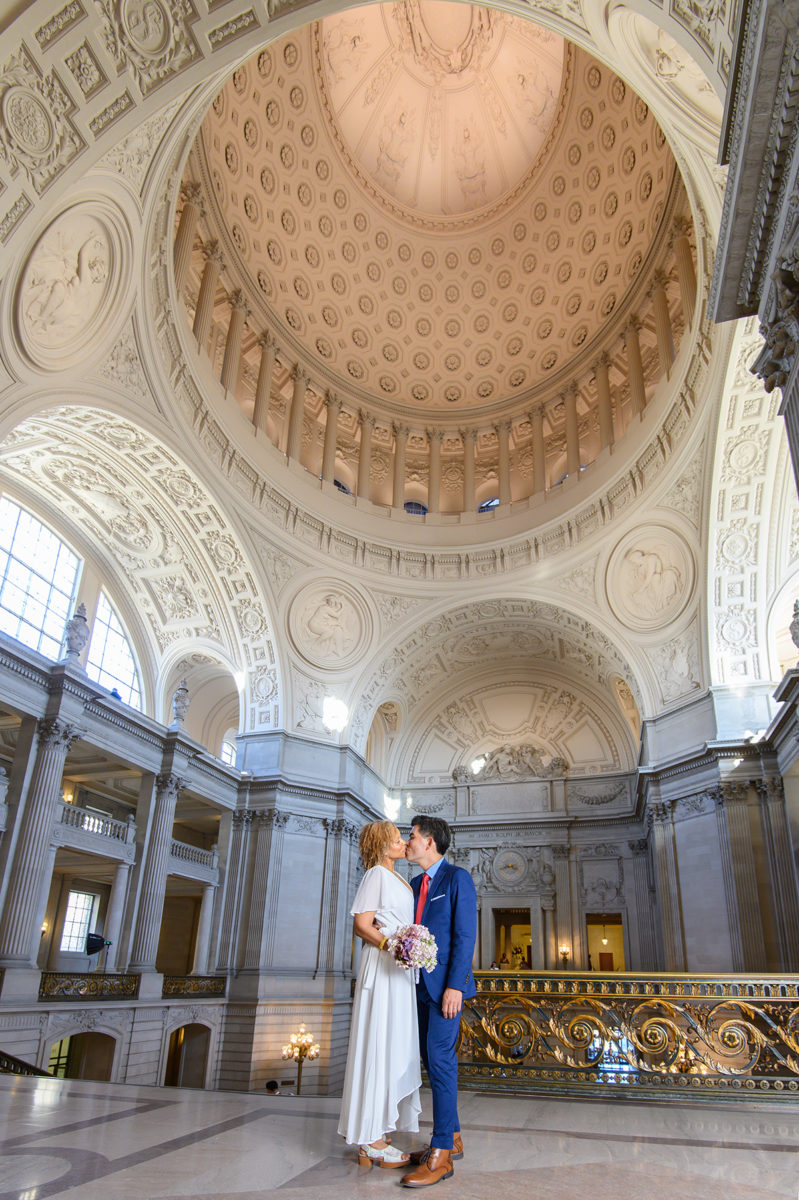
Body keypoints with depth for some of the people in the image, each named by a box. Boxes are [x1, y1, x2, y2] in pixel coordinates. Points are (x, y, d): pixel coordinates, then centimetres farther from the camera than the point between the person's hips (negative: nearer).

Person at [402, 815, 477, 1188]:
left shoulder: (457, 878, -8)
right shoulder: (415, 884, 15)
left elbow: (465, 934, -13)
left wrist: (454, 986, -19)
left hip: (446, 984, -8)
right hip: (422, 985, 8)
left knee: (440, 1058, -10)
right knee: (431, 1060, 12)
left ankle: (440, 1154, -4)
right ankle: (452, 1138, 24)